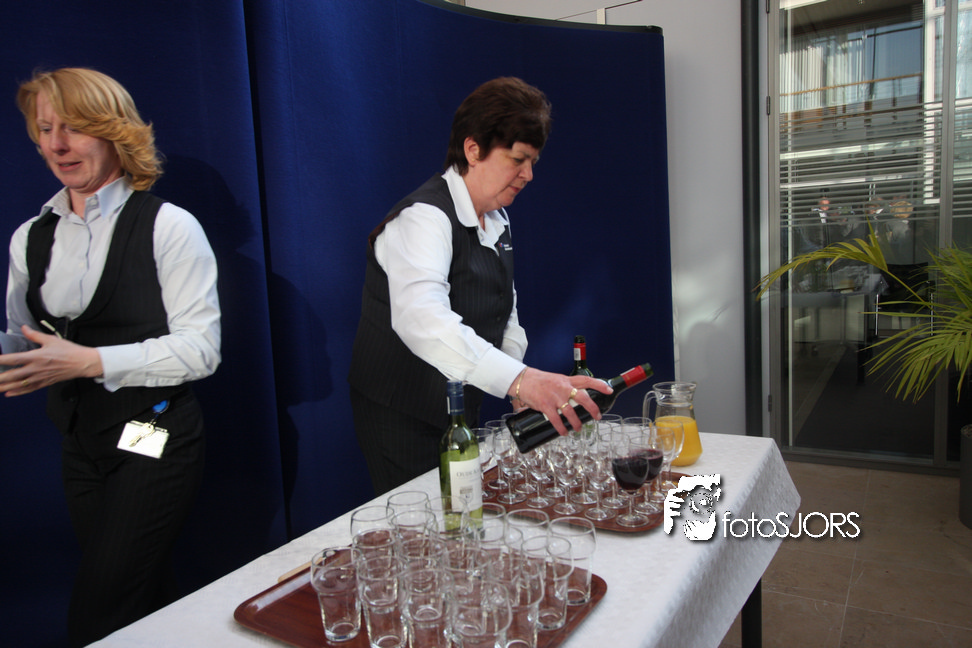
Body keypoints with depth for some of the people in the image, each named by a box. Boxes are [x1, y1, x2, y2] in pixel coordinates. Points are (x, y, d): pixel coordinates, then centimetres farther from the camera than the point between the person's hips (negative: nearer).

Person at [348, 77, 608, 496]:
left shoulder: (496, 219, 7)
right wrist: (520, 380, -55)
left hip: (460, 412, 8)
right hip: (402, 420, -8)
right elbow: (421, 318, -43)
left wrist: (524, 390, 3)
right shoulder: (424, 218, -23)